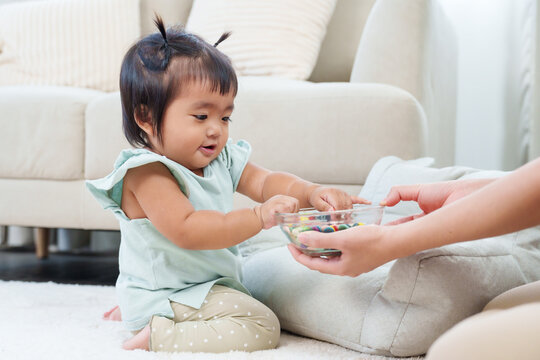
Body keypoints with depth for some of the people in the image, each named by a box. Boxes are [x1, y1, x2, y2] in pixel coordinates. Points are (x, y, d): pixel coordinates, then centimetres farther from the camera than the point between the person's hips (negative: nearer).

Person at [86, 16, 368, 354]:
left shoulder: (221, 159, 0)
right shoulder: (147, 174, -26)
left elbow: (264, 181, -4)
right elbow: (186, 230, -37)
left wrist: (313, 193, -24)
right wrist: (257, 218, -44)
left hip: (209, 284, 9)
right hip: (169, 296, -9)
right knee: (262, 328, -20)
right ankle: (157, 336, -16)